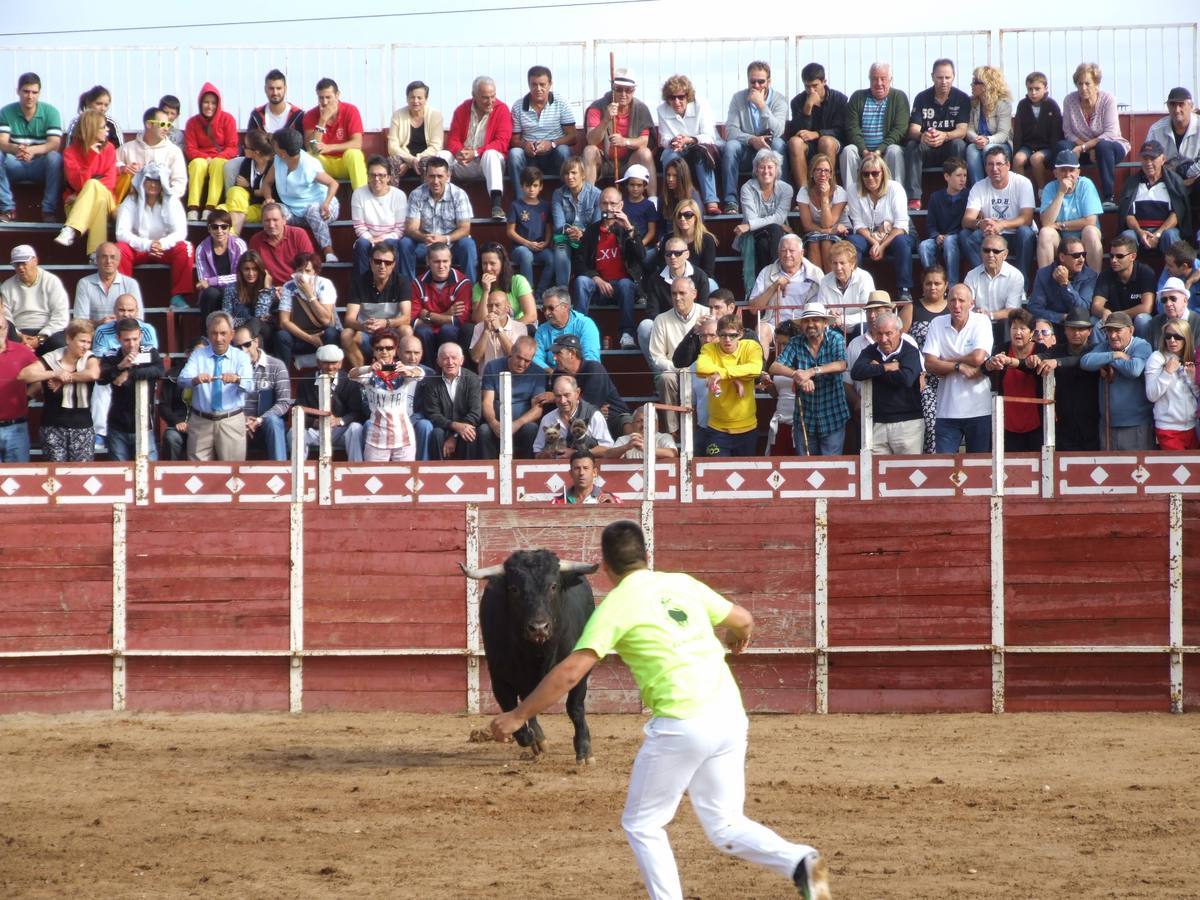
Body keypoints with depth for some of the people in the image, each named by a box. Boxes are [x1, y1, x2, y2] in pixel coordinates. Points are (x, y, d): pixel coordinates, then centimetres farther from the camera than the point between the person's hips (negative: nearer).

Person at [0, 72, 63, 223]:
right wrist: (16, 149, -41)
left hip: (41, 166, -1)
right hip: (15, 166, 1)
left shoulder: (50, 112, -7)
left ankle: (49, 210, -26)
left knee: (55, 157, -33)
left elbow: (55, 144, -19)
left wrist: (33, 150, -40)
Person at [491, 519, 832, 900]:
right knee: (725, 826, 14)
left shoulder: (616, 605, -2)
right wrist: (738, 637, 52)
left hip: (681, 723, -6)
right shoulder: (682, 583, 15)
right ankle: (800, 862, -10)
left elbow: (569, 673, -10)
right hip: (731, 717, 6)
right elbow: (744, 620, 27)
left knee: (641, 825, 11)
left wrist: (517, 716, -3)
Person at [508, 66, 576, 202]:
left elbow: (572, 137, -5)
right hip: (529, 158, 1)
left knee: (563, 150, -34)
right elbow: (514, 139, 6)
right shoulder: (518, 107, 5)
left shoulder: (561, 105, 1)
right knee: (514, 153, -30)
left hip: (553, 156, -1)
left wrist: (552, 144, -23)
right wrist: (524, 144, -19)